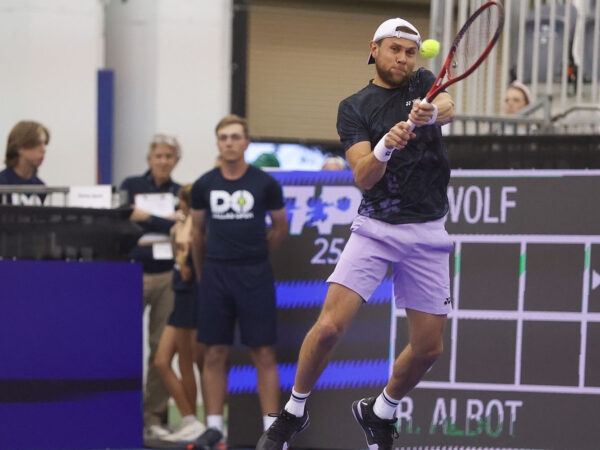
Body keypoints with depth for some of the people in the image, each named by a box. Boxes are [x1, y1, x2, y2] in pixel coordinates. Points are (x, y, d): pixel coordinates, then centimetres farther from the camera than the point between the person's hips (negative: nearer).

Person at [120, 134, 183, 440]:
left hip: (167, 275, 2)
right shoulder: (131, 186, 7)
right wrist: (167, 222, -11)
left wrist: (145, 217, -7)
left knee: (162, 346, 2)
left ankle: (155, 417, 7)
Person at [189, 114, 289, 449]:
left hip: (255, 276, -2)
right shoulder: (204, 186, 4)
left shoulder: (265, 183, -2)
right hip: (216, 274, 2)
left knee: (264, 354, -2)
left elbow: (281, 226, 11)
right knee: (215, 353, 4)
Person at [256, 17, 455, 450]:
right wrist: (385, 146, -33)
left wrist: (431, 113, -43)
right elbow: (363, 177, -12)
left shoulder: (424, 83, 5)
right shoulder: (354, 108, 1)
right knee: (330, 325, -17)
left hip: (428, 233, 2)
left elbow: (448, 107, -19)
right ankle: (293, 412, 5)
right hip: (375, 229, -2)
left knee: (429, 347, 2)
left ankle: (380, 412, 29)